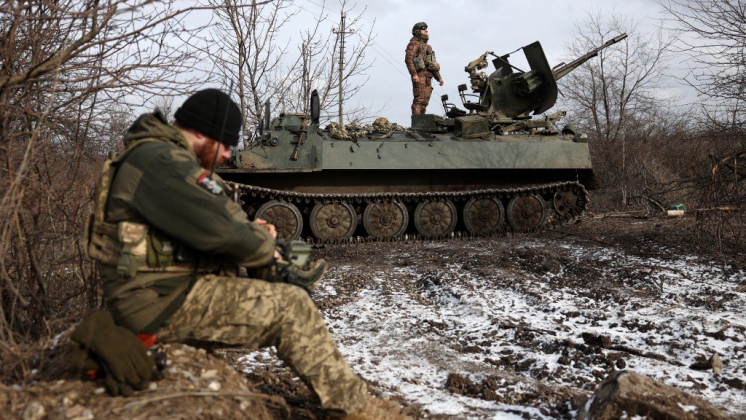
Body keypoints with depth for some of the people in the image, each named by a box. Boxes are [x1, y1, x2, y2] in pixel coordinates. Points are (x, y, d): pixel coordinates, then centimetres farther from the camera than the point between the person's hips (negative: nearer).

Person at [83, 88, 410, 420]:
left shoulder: (155, 155, 17)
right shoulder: (161, 161, -19)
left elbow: (197, 224, 22)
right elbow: (220, 230, -26)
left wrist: (250, 230, 5)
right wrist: (264, 245, -5)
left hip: (156, 291, 11)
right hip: (159, 301, -11)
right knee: (291, 307, -13)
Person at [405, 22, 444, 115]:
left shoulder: (427, 46, 27)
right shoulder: (414, 44, 1)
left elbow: (433, 63, 30)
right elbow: (408, 59, -13)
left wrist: (438, 77, 23)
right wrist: (414, 74, -24)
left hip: (428, 77, 8)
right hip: (419, 75, -8)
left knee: (425, 100, 5)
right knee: (419, 99, -15)